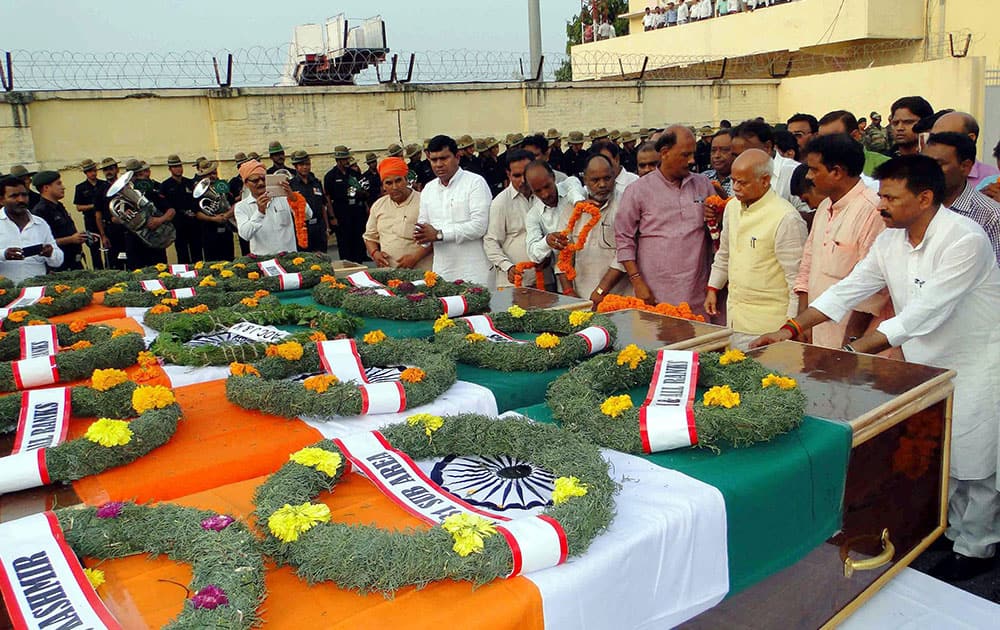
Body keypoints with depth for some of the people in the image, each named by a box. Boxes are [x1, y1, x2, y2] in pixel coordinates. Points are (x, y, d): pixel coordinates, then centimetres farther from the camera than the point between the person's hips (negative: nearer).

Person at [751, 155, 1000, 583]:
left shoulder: (964, 240, -26)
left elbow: (925, 312, -31)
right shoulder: (891, 240, -2)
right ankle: (946, 528, 36)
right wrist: (791, 329, -11)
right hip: (926, 363, 7)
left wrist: (857, 351, -33)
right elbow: (849, 289, -3)